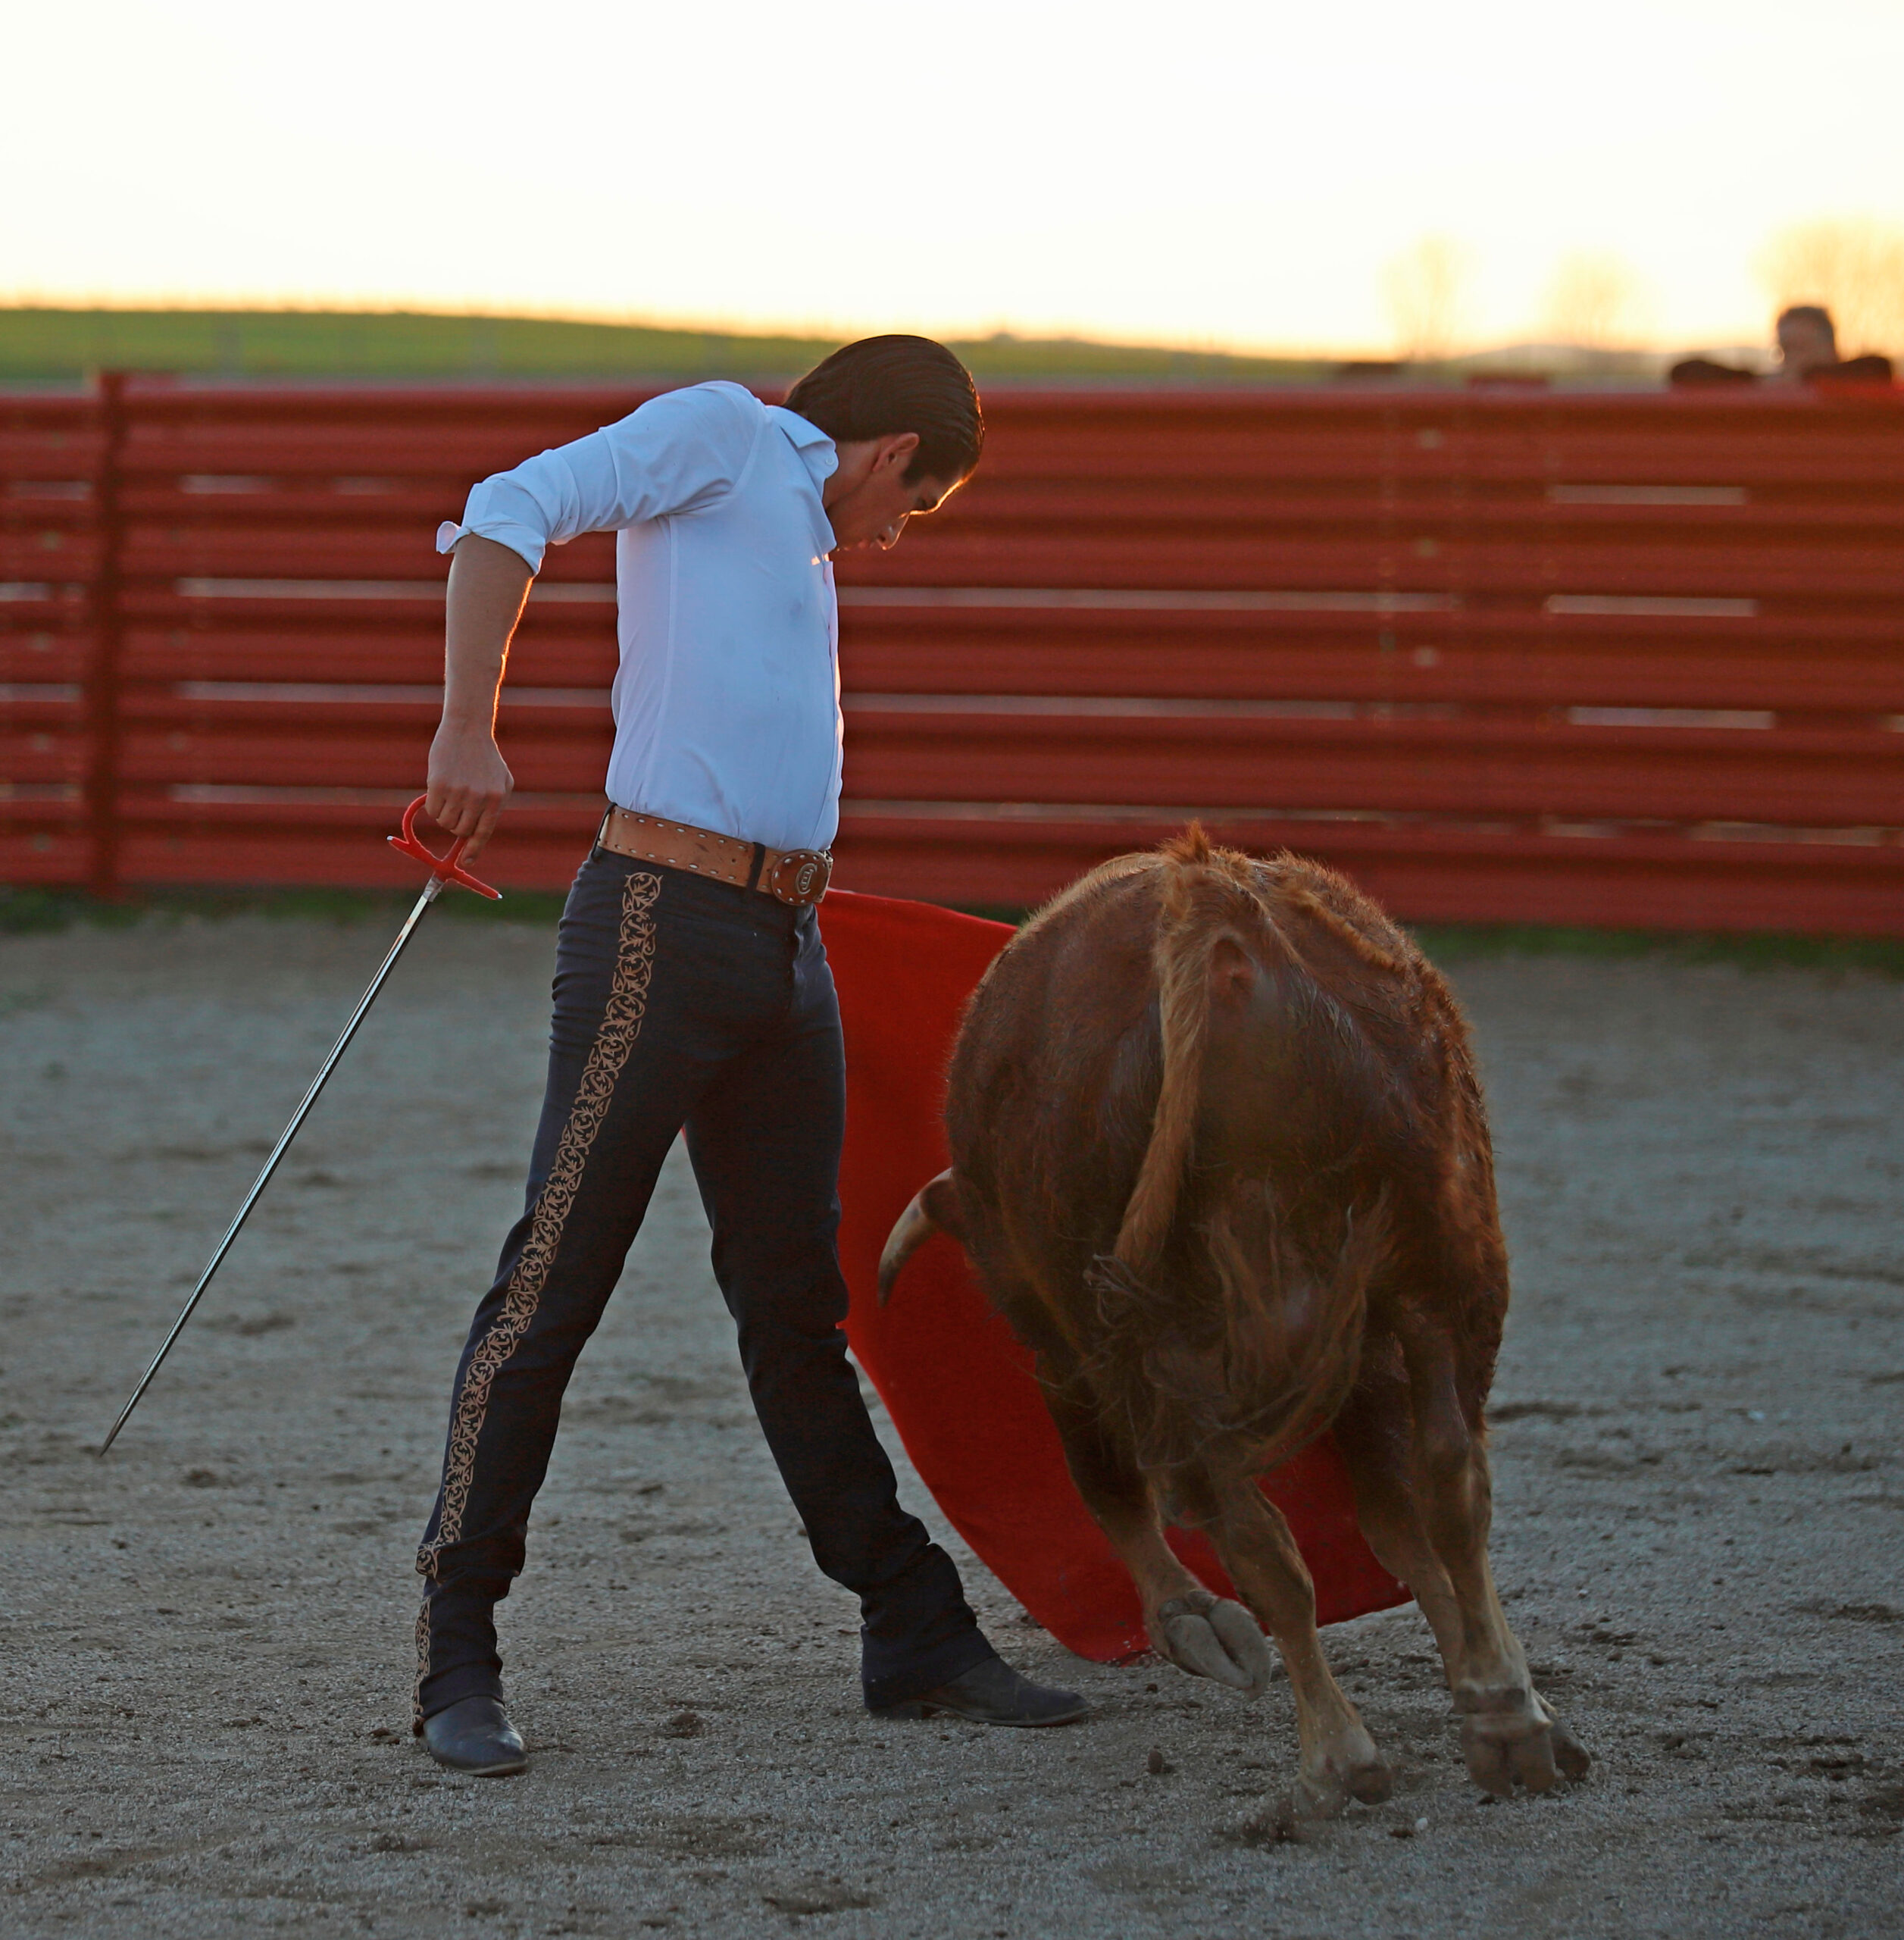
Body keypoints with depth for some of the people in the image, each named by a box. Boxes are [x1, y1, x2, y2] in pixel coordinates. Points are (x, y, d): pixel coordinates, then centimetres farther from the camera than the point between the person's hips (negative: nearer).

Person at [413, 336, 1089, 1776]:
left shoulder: (799, 535, 26)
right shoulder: (717, 434, 1)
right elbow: (509, 515, -12)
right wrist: (469, 729, -22)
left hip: (788, 953, 9)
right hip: (663, 923, -9)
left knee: (795, 1299, 14)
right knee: (555, 1282, -7)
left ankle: (915, 1636, 18)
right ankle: (458, 1664, -4)